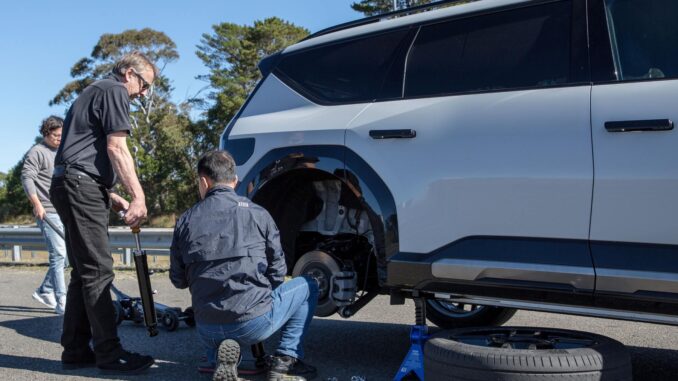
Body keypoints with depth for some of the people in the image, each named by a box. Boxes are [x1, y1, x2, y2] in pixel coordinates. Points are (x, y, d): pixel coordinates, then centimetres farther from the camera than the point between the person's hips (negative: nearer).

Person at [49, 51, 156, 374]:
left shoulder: (94, 92, 27)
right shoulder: (114, 91, -3)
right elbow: (116, 148, -14)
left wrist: (112, 198, 20)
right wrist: (138, 197, -18)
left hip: (72, 185, 10)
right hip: (82, 184, -10)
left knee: (84, 271, 10)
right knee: (97, 270, -10)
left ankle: (75, 350, 12)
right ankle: (109, 353, -8)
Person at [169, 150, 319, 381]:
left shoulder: (186, 220, 3)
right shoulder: (257, 214, -2)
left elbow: (178, 280, 11)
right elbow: (278, 271, 3)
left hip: (208, 330, 3)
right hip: (255, 323, -3)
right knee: (307, 287, 21)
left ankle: (218, 357, 5)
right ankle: (286, 360, 9)